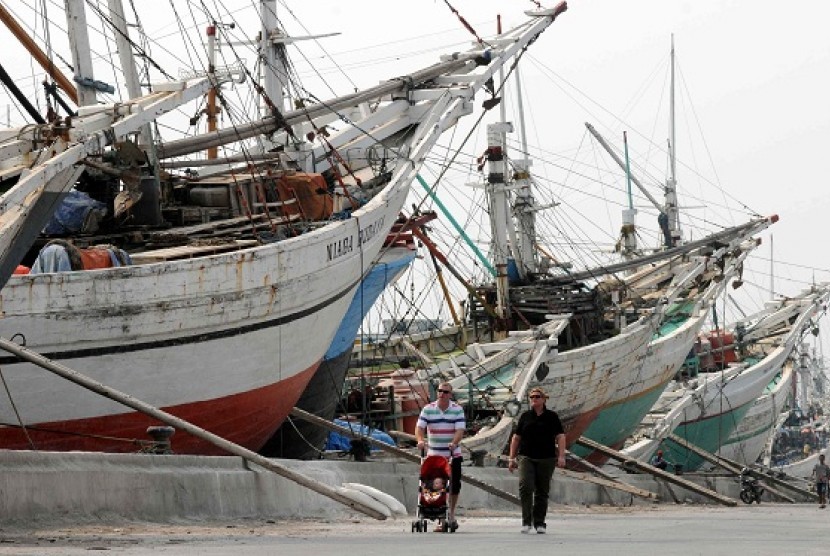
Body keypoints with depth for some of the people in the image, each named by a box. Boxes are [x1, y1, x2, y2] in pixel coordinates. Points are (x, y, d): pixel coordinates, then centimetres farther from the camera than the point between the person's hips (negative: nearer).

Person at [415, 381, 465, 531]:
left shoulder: (457, 410, -2)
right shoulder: (428, 409, 0)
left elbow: (460, 430, -12)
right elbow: (420, 427, -8)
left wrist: (454, 443, -31)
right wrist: (420, 440, -29)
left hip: (453, 454, 0)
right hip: (434, 455, 0)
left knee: (455, 485, 3)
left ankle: (451, 514, 20)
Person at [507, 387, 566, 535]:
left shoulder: (552, 417, 6)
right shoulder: (525, 416, 11)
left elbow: (560, 437, 2)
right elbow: (516, 438, 14)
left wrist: (561, 456, -10)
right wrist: (512, 458, 9)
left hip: (546, 459, 0)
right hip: (526, 457, 0)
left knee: (542, 491, 3)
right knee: (525, 486, -17)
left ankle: (539, 523, 13)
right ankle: (526, 521, -11)